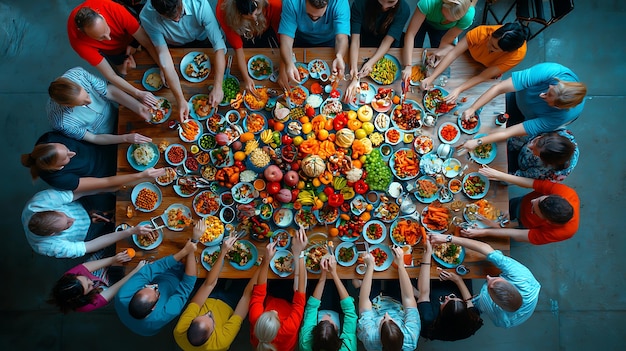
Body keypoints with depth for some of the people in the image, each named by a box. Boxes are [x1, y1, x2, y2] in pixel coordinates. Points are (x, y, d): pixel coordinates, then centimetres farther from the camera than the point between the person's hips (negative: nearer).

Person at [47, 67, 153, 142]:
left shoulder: (77, 73, -28)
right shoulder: (61, 122, -35)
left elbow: (110, 92, -20)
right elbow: (92, 138, -22)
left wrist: (139, 108, -33)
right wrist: (126, 138, -34)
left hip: (116, 115, 4)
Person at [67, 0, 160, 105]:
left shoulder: (114, 9, -44)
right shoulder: (78, 41, -41)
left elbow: (147, 42, -37)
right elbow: (111, 76, -38)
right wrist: (139, 94, -48)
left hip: (130, 36, 1)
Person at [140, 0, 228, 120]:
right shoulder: (147, 17, -34)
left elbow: (219, 44, -38)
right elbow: (164, 57, -34)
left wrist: (217, 87, -46)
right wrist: (180, 99, -42)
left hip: (202, 41, 0)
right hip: (175, 47, 0)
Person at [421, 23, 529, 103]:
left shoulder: (517, 55, -38)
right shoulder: (481, 32, -39)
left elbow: (483, 76, -35)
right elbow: (454, 53, -36)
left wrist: (459, 90, -47)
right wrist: (431, 78, -41)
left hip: (489, 72, 0)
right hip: (468, 56, 0)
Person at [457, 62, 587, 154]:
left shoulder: (564, 116, -42)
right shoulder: (548, 71, -43)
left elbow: (512, 132, -42)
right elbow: (499, 88, -43)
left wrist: (478, 142, -46)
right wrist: (472, 109, -48)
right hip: (522, 95, 2)